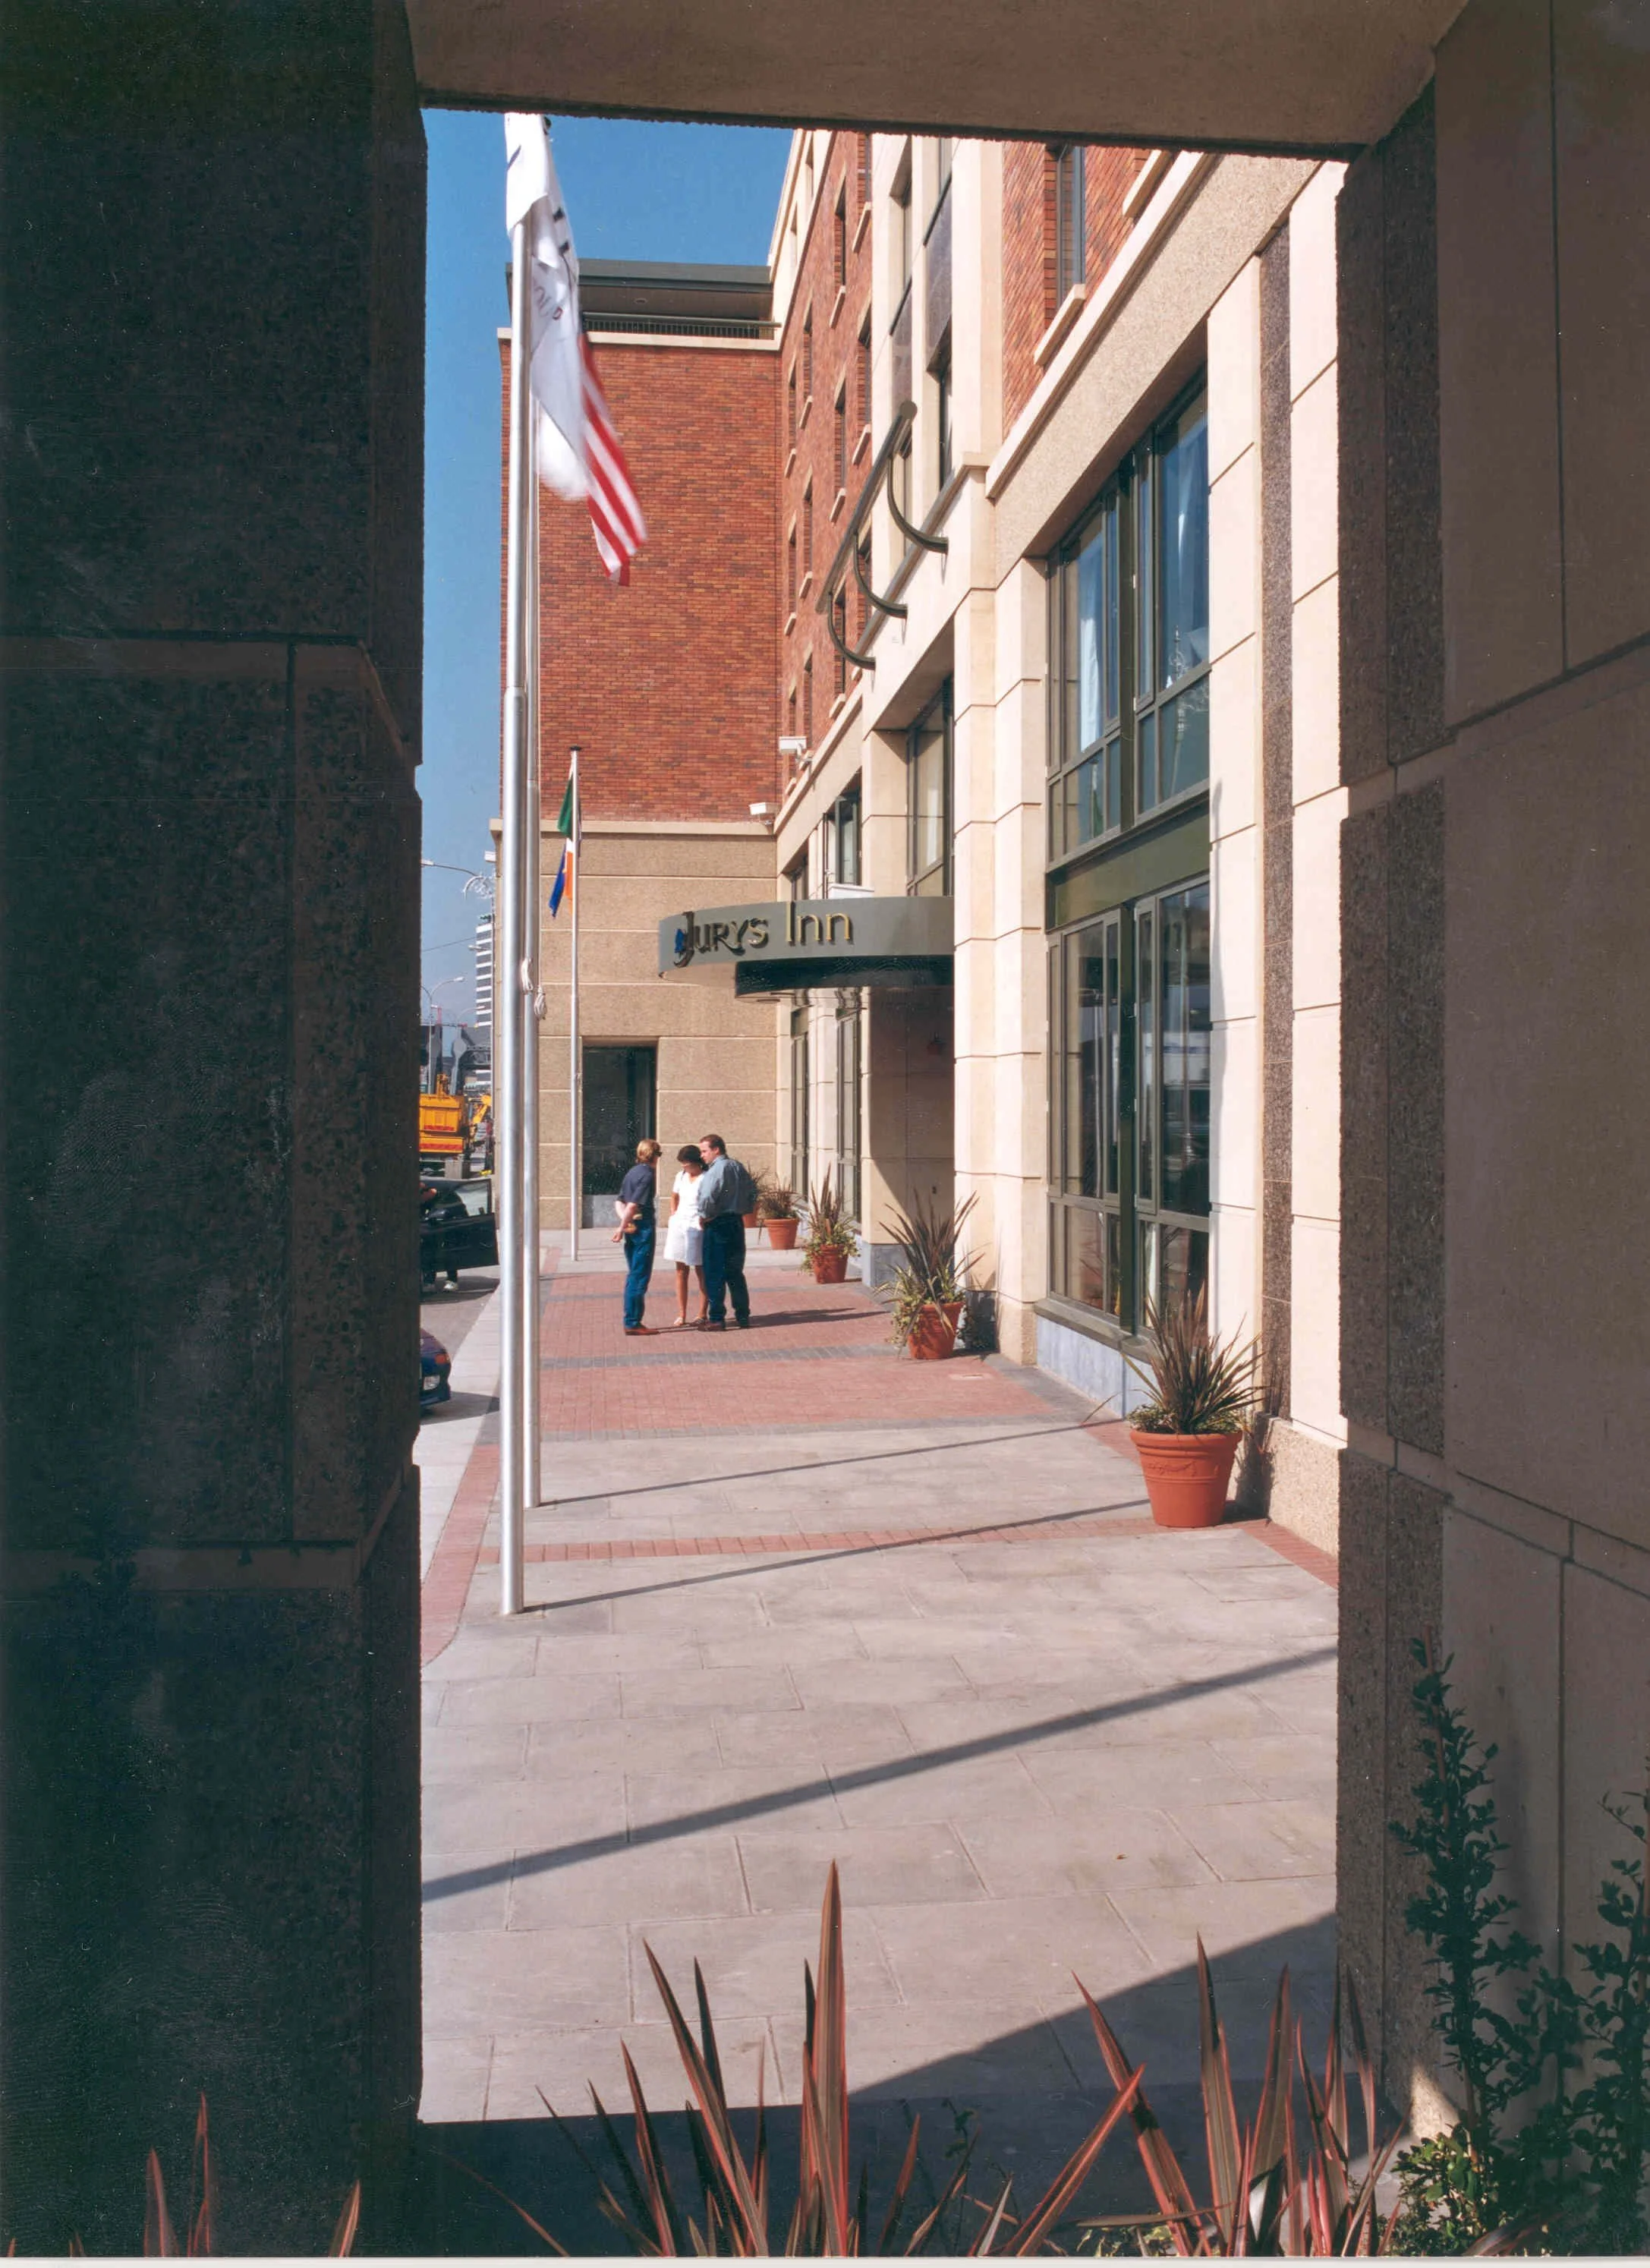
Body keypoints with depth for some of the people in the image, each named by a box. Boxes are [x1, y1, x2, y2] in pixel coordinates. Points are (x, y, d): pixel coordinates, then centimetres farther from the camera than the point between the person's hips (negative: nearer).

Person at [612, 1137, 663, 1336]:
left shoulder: (632, 1172, 14)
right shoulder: (647, 1175, -12)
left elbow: (620, 1203, 10)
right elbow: (633, 1205, -19)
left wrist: (625, 1222, -4)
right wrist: (622, 1228, -13)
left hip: (632, 1229, 9)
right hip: (643, 1228, -9)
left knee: (633, 1275, 14)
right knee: (640, 1276, -4)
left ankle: (631, 1321, 18)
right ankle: (633, 1323, -4)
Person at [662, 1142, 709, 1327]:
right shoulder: (681, 1177, 12)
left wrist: (704, 1220, -17)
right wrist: (673, 1217, 16)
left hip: (697, 1227, -6)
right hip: (679, 1226, 6)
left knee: (701, 1271, 1)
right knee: (681, 1271, 7)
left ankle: (703, 1314, 7)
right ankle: (681, 1315, 10)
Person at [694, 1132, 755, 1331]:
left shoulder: (716, 1170, -15)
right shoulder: (738, 1167, 11)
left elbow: (707, 1197, -26)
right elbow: (752, 1191, 18)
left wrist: (704, 1216, -11)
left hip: (718, 1225, -8)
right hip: (737, 1223, 8)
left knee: (715, 1274, -2)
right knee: (735, 1273, 15)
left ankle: (716, 1319, 0)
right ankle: (743, 1316, 17)